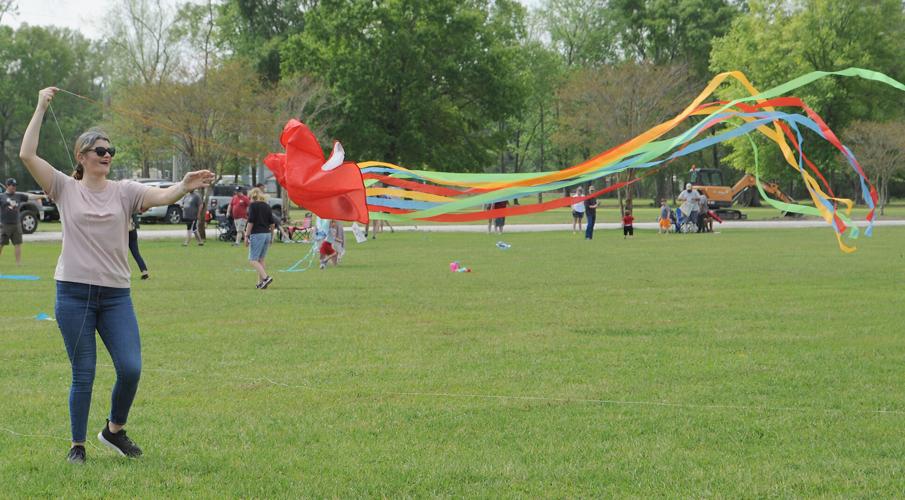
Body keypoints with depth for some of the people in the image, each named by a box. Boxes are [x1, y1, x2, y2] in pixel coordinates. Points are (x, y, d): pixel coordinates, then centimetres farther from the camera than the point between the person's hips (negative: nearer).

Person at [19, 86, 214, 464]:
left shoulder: (124, 191, 6)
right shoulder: (65, 189, 3)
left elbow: (162, 196, -11)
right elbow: (27, 155, -7)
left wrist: (185, 186, -33)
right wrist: (41, 108, -7)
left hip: (116, 295, 2)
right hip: (74, 293, -2)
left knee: (131, 368, -7)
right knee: (83, 374, 1)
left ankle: (115, 430, 18)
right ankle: (77, 445, 15)